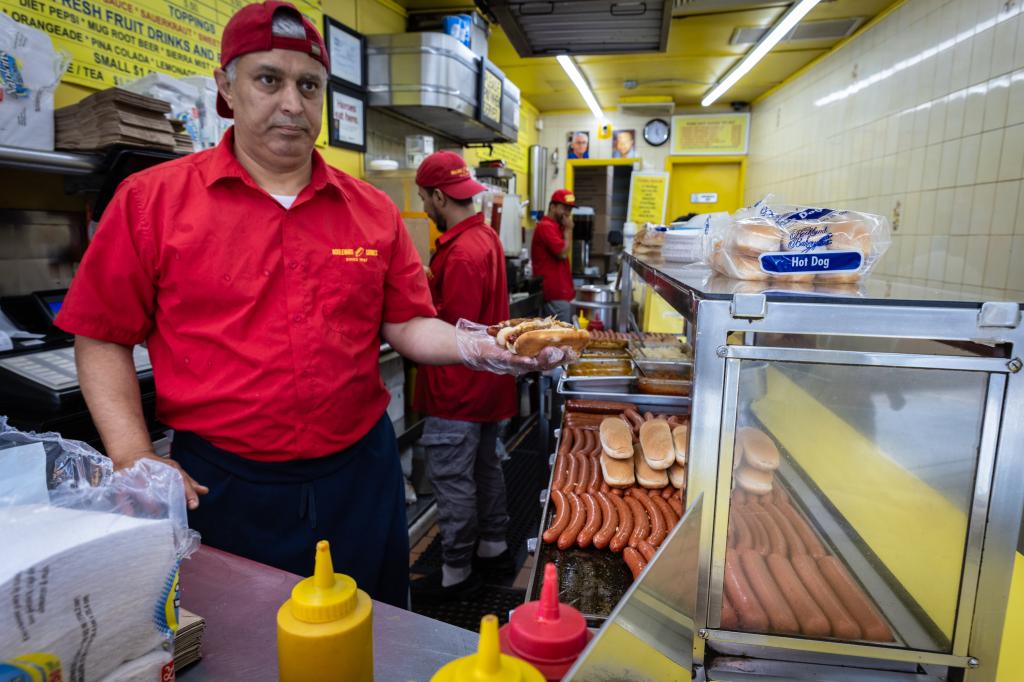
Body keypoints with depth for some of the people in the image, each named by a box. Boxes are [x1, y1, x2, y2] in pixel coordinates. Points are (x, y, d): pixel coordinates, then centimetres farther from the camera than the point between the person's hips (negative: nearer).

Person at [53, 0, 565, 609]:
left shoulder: (373, 210, 3)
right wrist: (134, 457, -9)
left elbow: (407, 325, 4)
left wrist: (469, 346, -15)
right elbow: (103, 338, 1)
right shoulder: (150, 200, -3)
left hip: (359, 472, 3)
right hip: (218, 484, -1)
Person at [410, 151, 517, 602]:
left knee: (452, 480, 3)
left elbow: (456, 330, -25)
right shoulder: (486, 236, 7)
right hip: (486, 385, 10)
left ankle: (456, 574, 19)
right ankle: (493, 550, 36)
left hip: (457, 389, -10)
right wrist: (430, 286, 7)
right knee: (485, 465, 20)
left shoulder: (461, 253, -24)